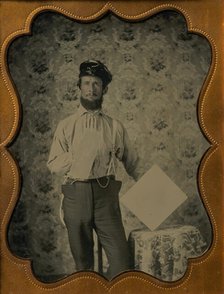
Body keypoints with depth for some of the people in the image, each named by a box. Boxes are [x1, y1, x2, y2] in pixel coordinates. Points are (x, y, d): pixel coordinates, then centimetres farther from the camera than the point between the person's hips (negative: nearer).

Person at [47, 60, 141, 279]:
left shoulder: (115, 127, 9)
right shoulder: (66, 125, 8)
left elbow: (132, 162, 11)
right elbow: (53, 164, 2)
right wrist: (77, 158, -12)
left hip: (106, 193, 0)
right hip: (76, 194, 0)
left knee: (120, 256, -4)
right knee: (82, 259, 13)